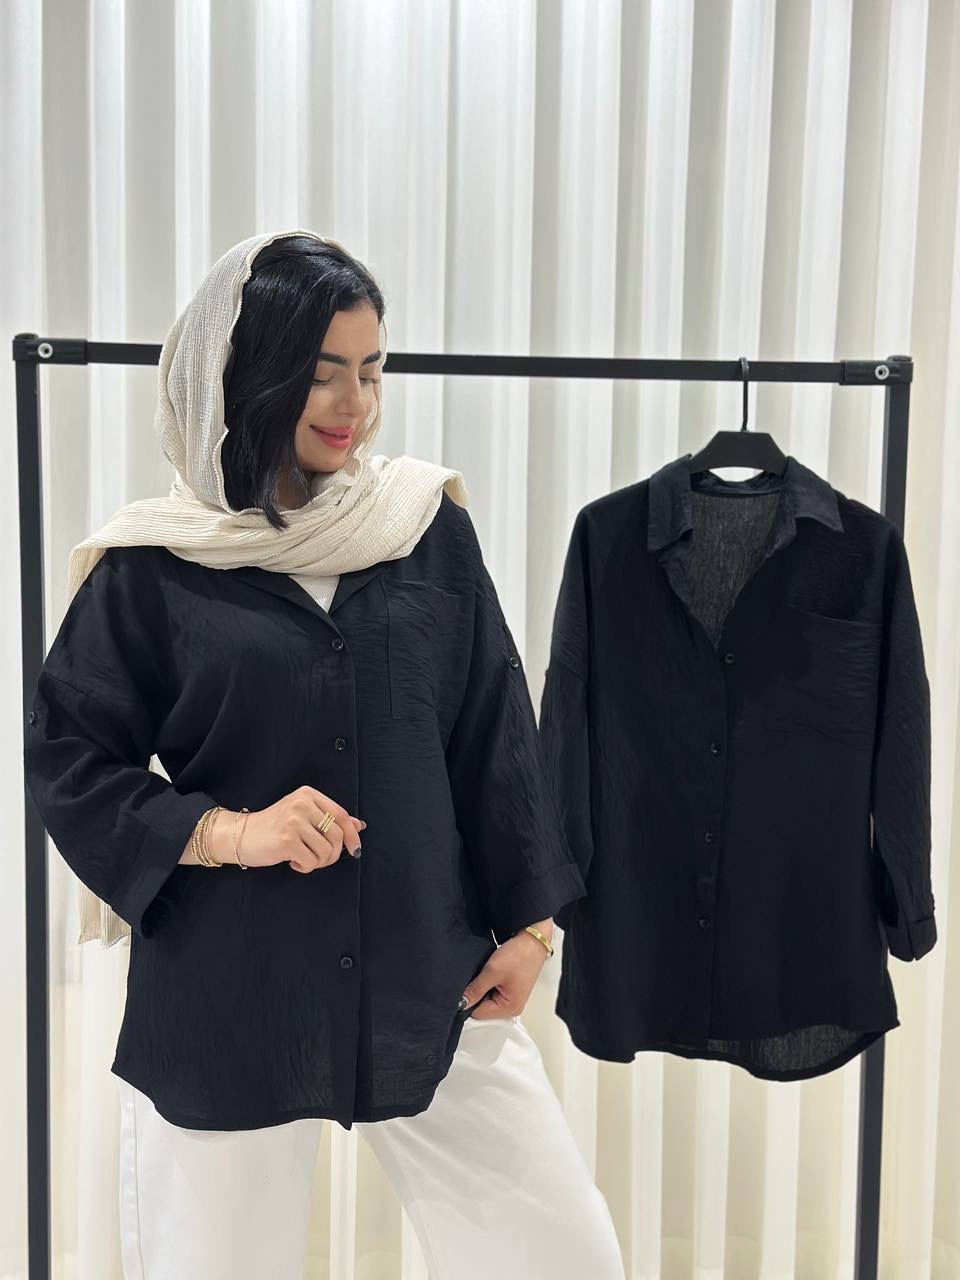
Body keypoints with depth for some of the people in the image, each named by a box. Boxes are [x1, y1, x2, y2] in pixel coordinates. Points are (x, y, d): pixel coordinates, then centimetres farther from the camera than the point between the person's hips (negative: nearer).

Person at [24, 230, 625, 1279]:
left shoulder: (429, 529, 1)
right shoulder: (152, 565, -4)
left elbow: (494, 738, 5)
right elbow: (64, 760, -2)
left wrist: (525, 920, 5)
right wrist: (225, 831, -16)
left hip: (427, 981, 2)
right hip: (223, 999, -2)